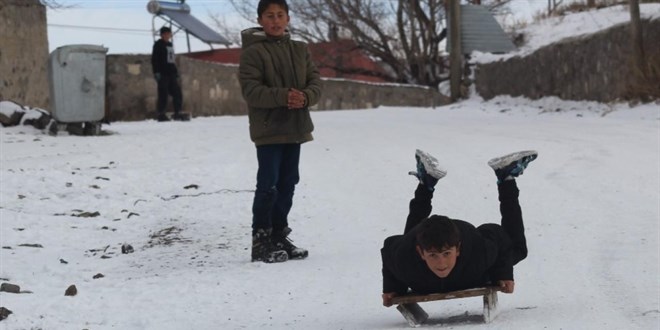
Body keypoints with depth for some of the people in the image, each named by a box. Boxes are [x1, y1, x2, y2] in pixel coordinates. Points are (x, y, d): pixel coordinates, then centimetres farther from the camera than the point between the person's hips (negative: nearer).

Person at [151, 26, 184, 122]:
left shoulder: (170, 44, 19)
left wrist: (176, 72, 20)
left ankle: (177, 113, 11)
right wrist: (156, 72, -17)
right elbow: (154, 60, -9)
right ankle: (161, 115, -4)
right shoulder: (158, 45, -3)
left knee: (177, 93, 4)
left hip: (171, 74, 8)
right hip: (163, 74, -8)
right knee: (163, 94, -8)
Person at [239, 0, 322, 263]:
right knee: (268, 185, -9)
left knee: (287, 184, 12)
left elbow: (315, 82, 7)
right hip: (268, 130, -6)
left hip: (295, 129, 6)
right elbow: (251, 90, -16)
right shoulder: (253, 52, -8)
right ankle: (261, 242, -2)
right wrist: (284, 96, -26)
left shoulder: (300, 50, 10)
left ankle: (279, 236, 23)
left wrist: (305, 97, -16)